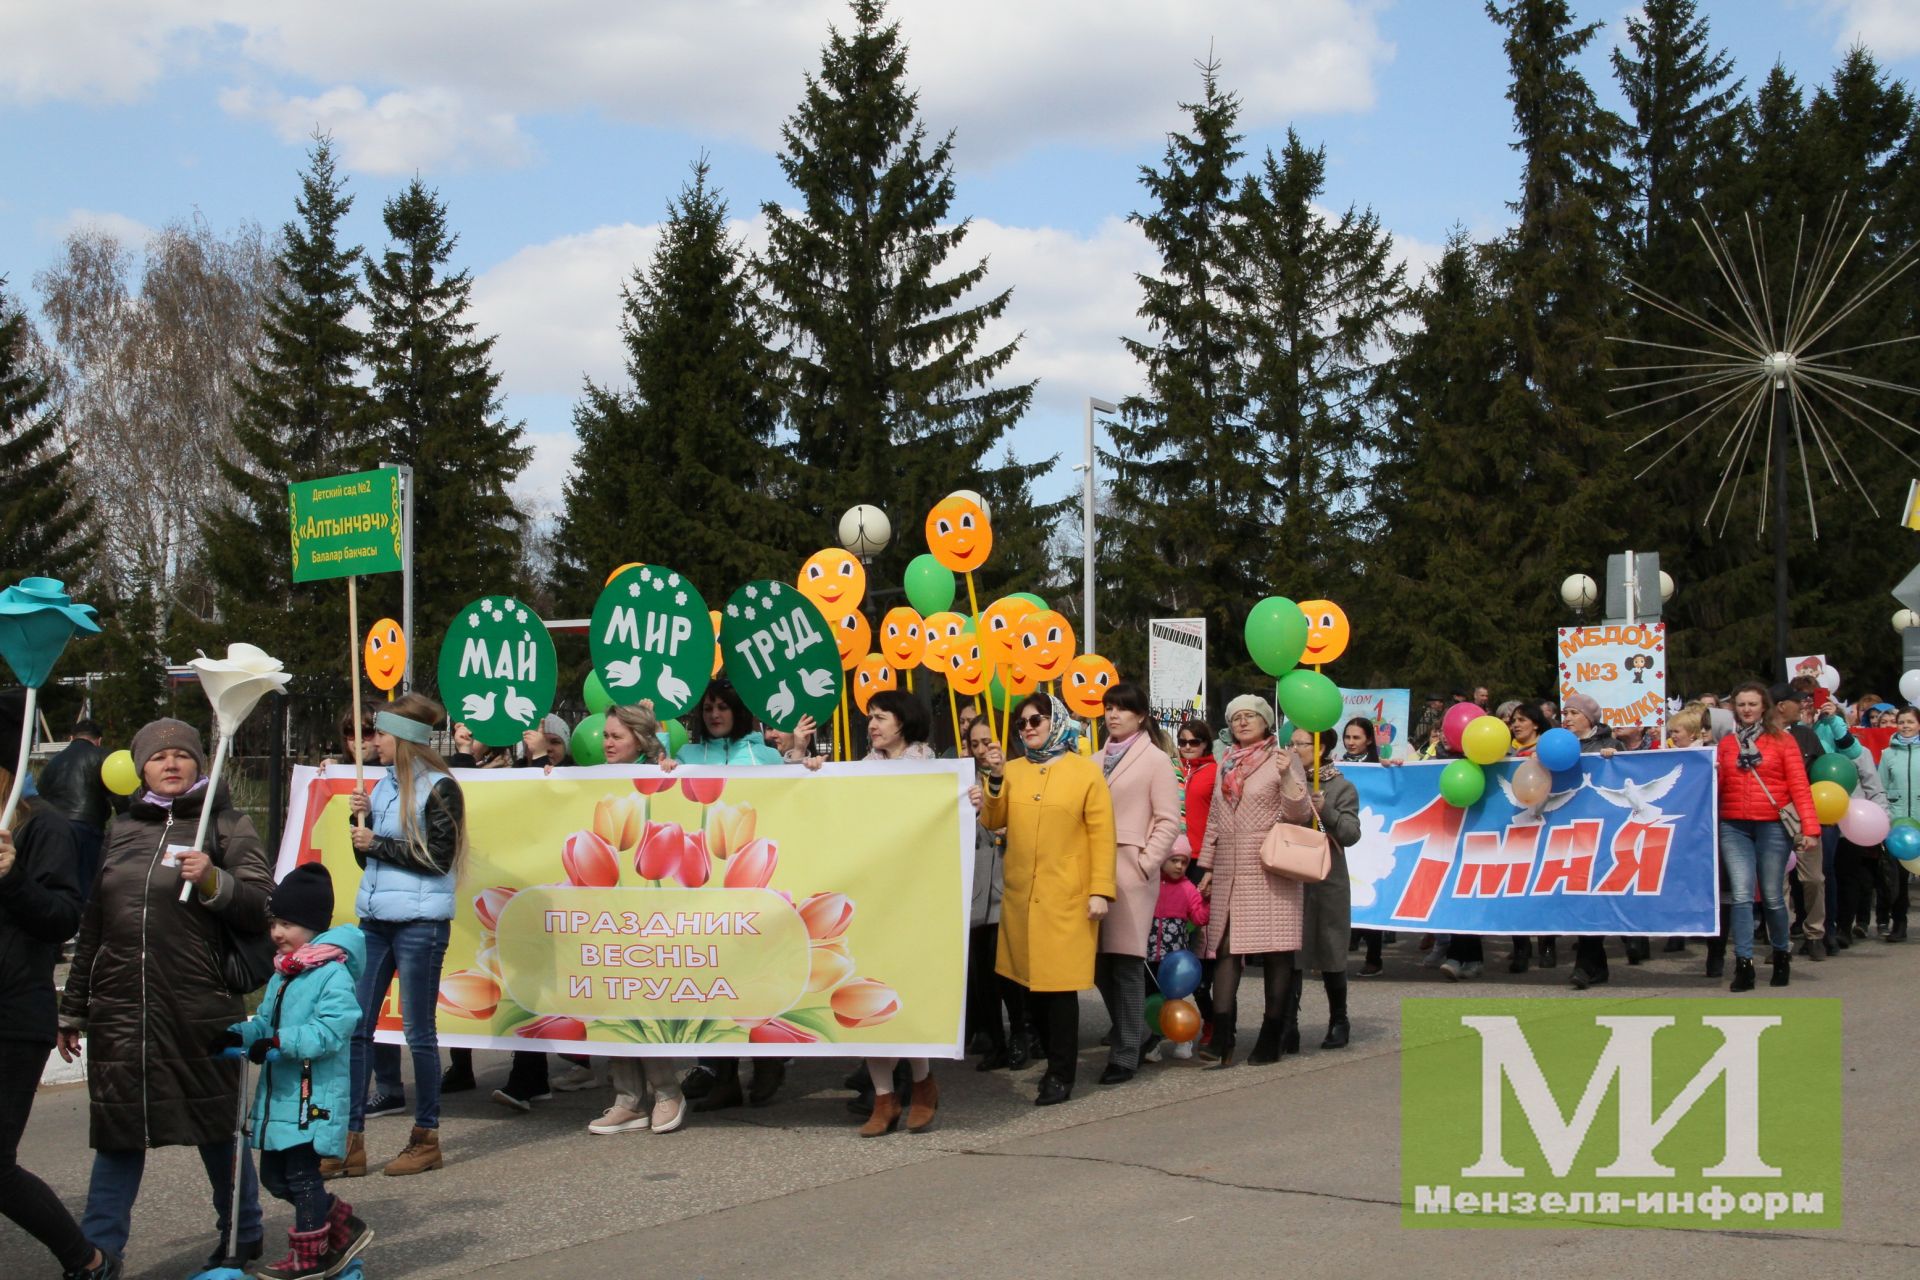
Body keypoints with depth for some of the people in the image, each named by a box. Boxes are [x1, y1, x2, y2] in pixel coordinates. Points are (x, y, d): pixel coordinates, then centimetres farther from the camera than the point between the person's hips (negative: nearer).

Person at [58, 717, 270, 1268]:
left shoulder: (228, 825, 3)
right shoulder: (122, 830, 14)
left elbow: (263, 909, -6)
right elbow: (92, 926, 19)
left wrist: (214, 882, -24)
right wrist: (73, 1010, 20)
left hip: (200, 1009, -3)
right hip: (120, 1010, 3)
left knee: (217, 1125, 7)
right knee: (117, 1132, 4)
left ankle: (242, 1237, 22)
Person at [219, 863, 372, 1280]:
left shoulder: (333, 974, -16)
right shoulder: (282, 973, 14)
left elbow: (329, 1031, -25)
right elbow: (266, 1021, 18)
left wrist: (279, 1043, -29)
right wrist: (239, 1035, -1)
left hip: (314, 1097, -10)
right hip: (279, 1096, 10)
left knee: (301, 1175, -1)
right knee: (275, 1176, 14)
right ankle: (345, 1229, 26)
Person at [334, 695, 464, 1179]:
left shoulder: (438, 788, -7)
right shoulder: (383, 785, 14)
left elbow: (438, 857, -15)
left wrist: (379, 844, -10)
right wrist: (360, 821, 2)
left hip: (419, 921, -8)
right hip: (375, 919, 8)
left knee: (418, 1030, 1)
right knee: (355, 1026, 4)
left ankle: (426, 1139, 12)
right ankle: (350, 1143, 8)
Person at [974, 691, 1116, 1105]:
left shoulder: (1085, 771, -1)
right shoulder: (1013, 770, 11)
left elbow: (1102, 834, -4)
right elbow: (993, 820, 5)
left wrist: (1101, 890, -9)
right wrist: (995, 778, -8)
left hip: (1066, 896, -4)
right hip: (1020, 895, 4)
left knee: (1059, 983, -5)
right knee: (1031, 982, 6)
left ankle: (1061, 1076, 3)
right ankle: (1056, 1061, 21)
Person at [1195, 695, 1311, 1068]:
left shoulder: (1283, 759, 1)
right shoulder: (1227, 766, 17)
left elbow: (1300, 815, -6)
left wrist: (1287, 777, -21)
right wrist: (1207, 867, 17)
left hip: (1269, 870, -5)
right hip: (1229, 872, 5)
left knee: (1275, 952, -2)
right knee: (1226, 948, -4)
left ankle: (1271, 1040, 4)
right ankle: (1221, 1040, -8)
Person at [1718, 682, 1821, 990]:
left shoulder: (1781, 740, 3)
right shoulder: (1726, 743, 12)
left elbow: (1799, 786, -2)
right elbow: (1717, 786, 14)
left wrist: (1810, 828, -9)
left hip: (1772, 826, -2)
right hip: (1734, 827, 2)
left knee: (1772, 896, 4)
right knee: (1741, 895, -8)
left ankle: (1781, 955, 25)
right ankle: (1743, 964, -9)